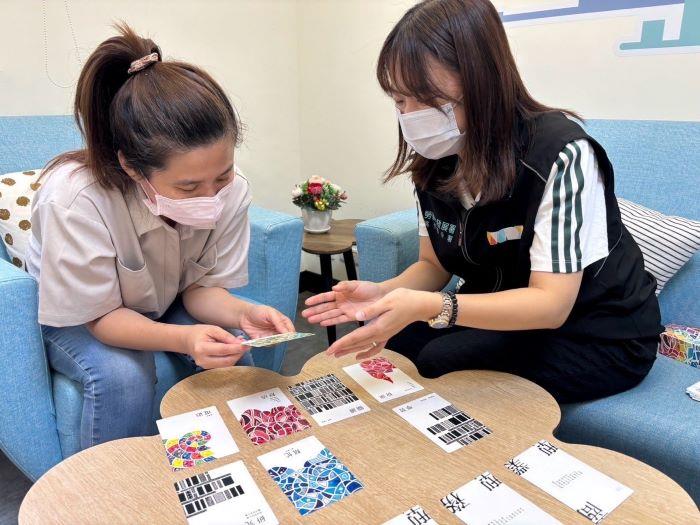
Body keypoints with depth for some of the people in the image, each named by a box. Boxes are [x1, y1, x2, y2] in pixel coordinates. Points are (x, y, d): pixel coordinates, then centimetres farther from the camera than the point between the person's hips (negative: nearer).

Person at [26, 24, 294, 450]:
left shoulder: (231, 191, -26)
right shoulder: (74, 199, -36)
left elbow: (202, 285, -14)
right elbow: (101, 316, -26)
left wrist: (241, 314, -37)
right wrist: (183, 339, -45)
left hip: (166, 303, 3)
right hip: (78, 315, -2)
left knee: (232, 356, -21)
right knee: (122, 378, -31)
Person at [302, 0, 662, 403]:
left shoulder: (560, 155, -26)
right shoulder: (435, 162, -6)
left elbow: (551, 304, -28)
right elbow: (434, 265, 0)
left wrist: (427, 307, -42)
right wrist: (382, 293, -22)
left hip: (598, 335, -5)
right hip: (505, 315, 6)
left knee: (439, 365, -25)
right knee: (386, 347, -12)